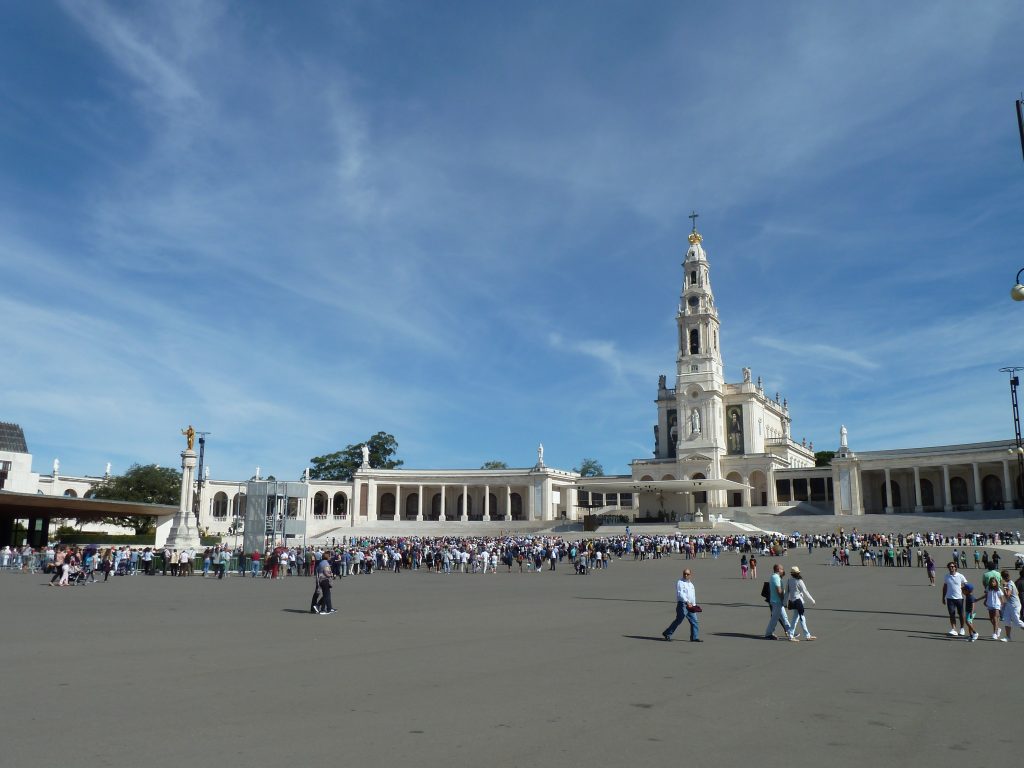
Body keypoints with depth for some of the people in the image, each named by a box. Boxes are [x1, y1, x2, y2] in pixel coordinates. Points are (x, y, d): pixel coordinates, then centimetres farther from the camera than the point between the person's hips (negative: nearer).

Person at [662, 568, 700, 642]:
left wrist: (694, 605, 18)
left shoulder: (691, 584, 20)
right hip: (682, 604, -8)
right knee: (679, 620, -6)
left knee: (694, 621, 2)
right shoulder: (680, 583, -5)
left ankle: (694, 637, 8)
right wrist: (687, 602, -28)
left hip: (690, 606, 8)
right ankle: (667, 633, 5)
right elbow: (680, 594, -18)